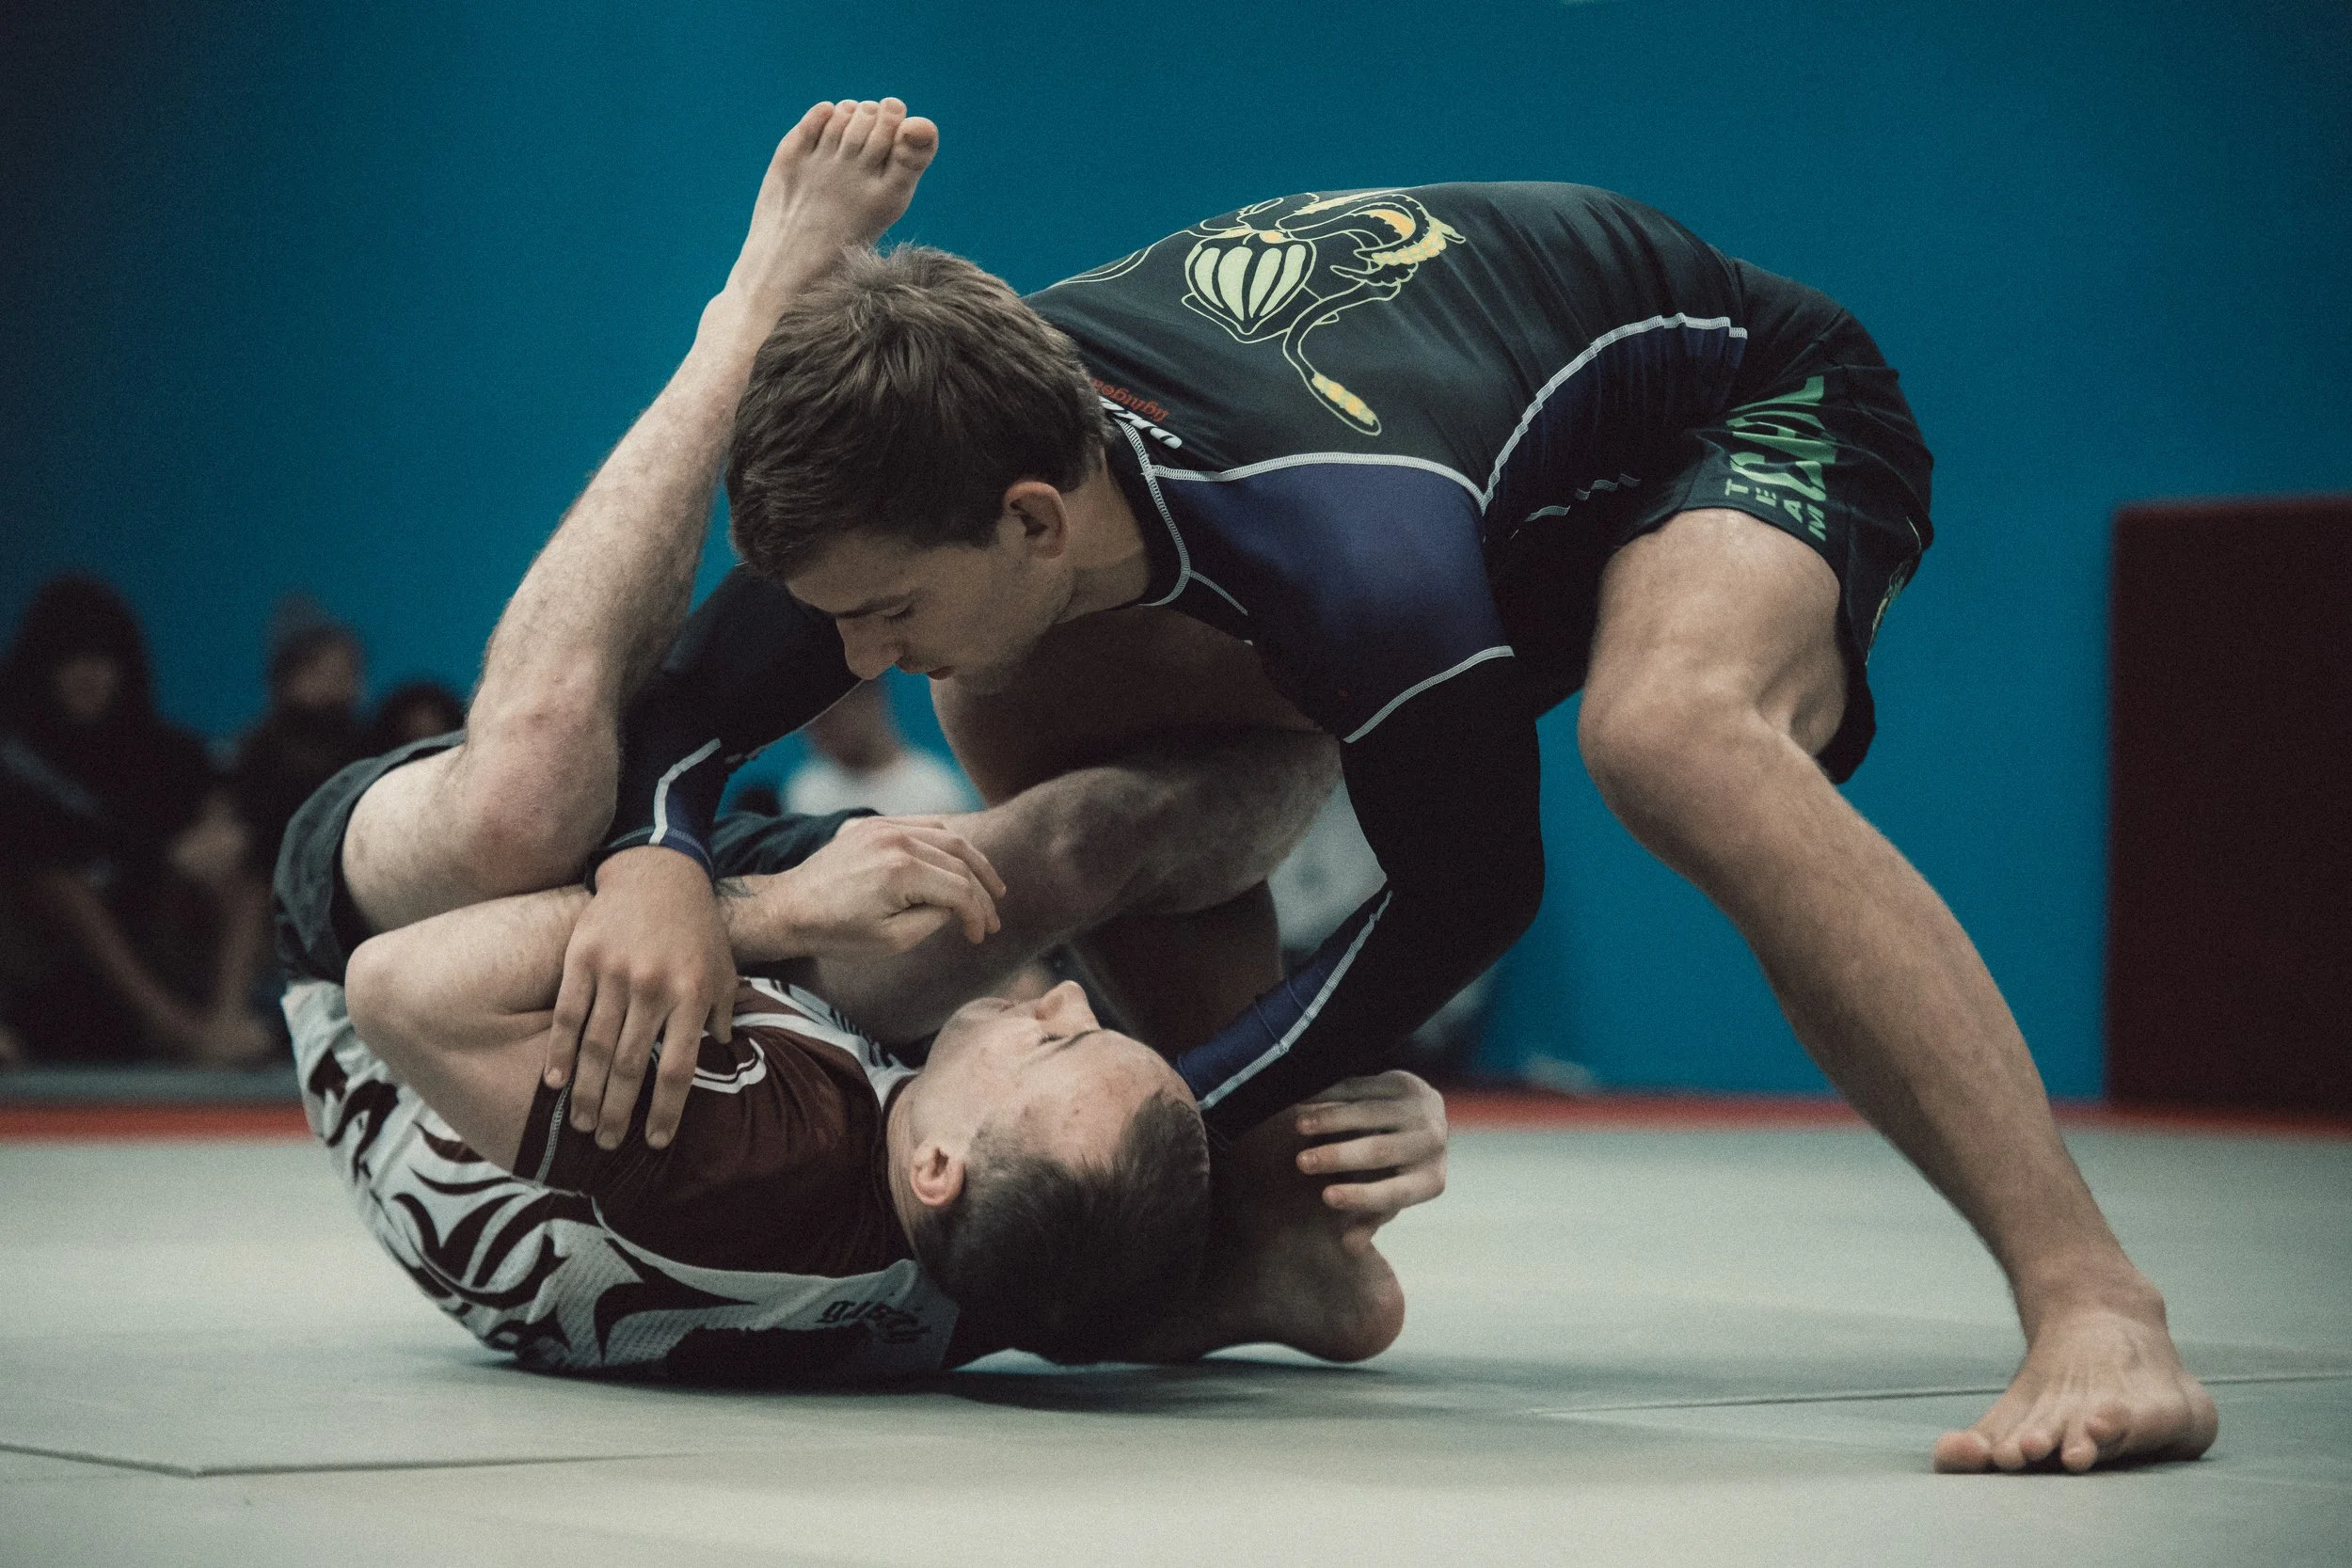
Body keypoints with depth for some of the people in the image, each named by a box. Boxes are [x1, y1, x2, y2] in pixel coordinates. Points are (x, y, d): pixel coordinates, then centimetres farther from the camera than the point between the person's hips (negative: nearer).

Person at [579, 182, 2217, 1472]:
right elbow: (682, 697, -12)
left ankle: (2095, 1308, -40)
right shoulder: (954, 441, -22)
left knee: (1668, 727, -42)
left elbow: (1467, 891, -28)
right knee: (1020, 713, -5)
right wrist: (658, 863, -36)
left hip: (1757, 408, -8)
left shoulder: (1348, 536, -42)